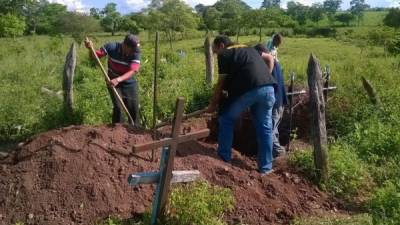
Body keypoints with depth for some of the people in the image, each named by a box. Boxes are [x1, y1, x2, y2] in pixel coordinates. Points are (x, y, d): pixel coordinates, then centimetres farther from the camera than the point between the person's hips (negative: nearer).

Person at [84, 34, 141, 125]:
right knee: (118, 107, -13)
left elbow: (132, 71, -33)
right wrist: (90, 48, -33)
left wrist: (118, 80, -48)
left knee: (134, 108, 4)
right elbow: (95, 56, -10)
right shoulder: (111, 47, -19)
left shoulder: (135, 54, -21)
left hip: (129, 83, 1)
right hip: (113, 81, -1)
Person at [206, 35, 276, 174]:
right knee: (264, 127, 14)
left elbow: (221, 83, 8)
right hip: (268, 88, 6)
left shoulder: (225, 55, 10)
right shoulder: (249, 49, 30)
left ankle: (224, 157, 20)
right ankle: (265, 167, 19)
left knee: (226, 119, 14)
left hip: (248, 89, -6)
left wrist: (213, 104, 18)